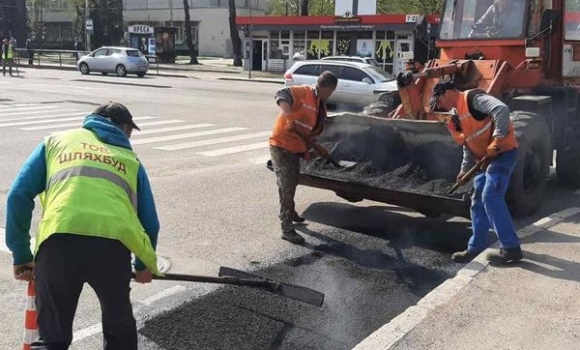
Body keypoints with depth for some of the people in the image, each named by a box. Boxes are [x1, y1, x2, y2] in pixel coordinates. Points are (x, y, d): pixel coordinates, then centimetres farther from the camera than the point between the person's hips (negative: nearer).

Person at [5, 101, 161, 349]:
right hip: (113, 244, 1)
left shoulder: (56, 141, 27)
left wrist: (21, 255, 24)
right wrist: (144, 264, 43)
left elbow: (19, 196, 16)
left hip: (58, 243, 0)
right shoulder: (130, 159, 28)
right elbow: (150, 223, 26)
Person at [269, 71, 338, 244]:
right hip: (281, 145, -9)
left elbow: (316, 130, 17)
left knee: (292, 183, 25)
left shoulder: (321, 106, 11)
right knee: (286, 186, -8)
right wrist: (288, 115, -47)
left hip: (295, 148, 9)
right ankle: (287, 229, -4)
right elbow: (281, 94, -32)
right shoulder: (303, 92, -16)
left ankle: (290, 212, 47)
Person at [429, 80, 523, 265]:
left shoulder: (473, 98, -14)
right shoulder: (456, 117, 15)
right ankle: (476, 246, 20)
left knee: (491, 197, -17)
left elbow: (502, 110, -30)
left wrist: (495, 144, -31)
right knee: (478, 201, 11)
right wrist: (464, 169, 16)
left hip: (503, 152, -10)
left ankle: (511, 248, -10)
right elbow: (468, 145, 22)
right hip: (484, 158, 10)